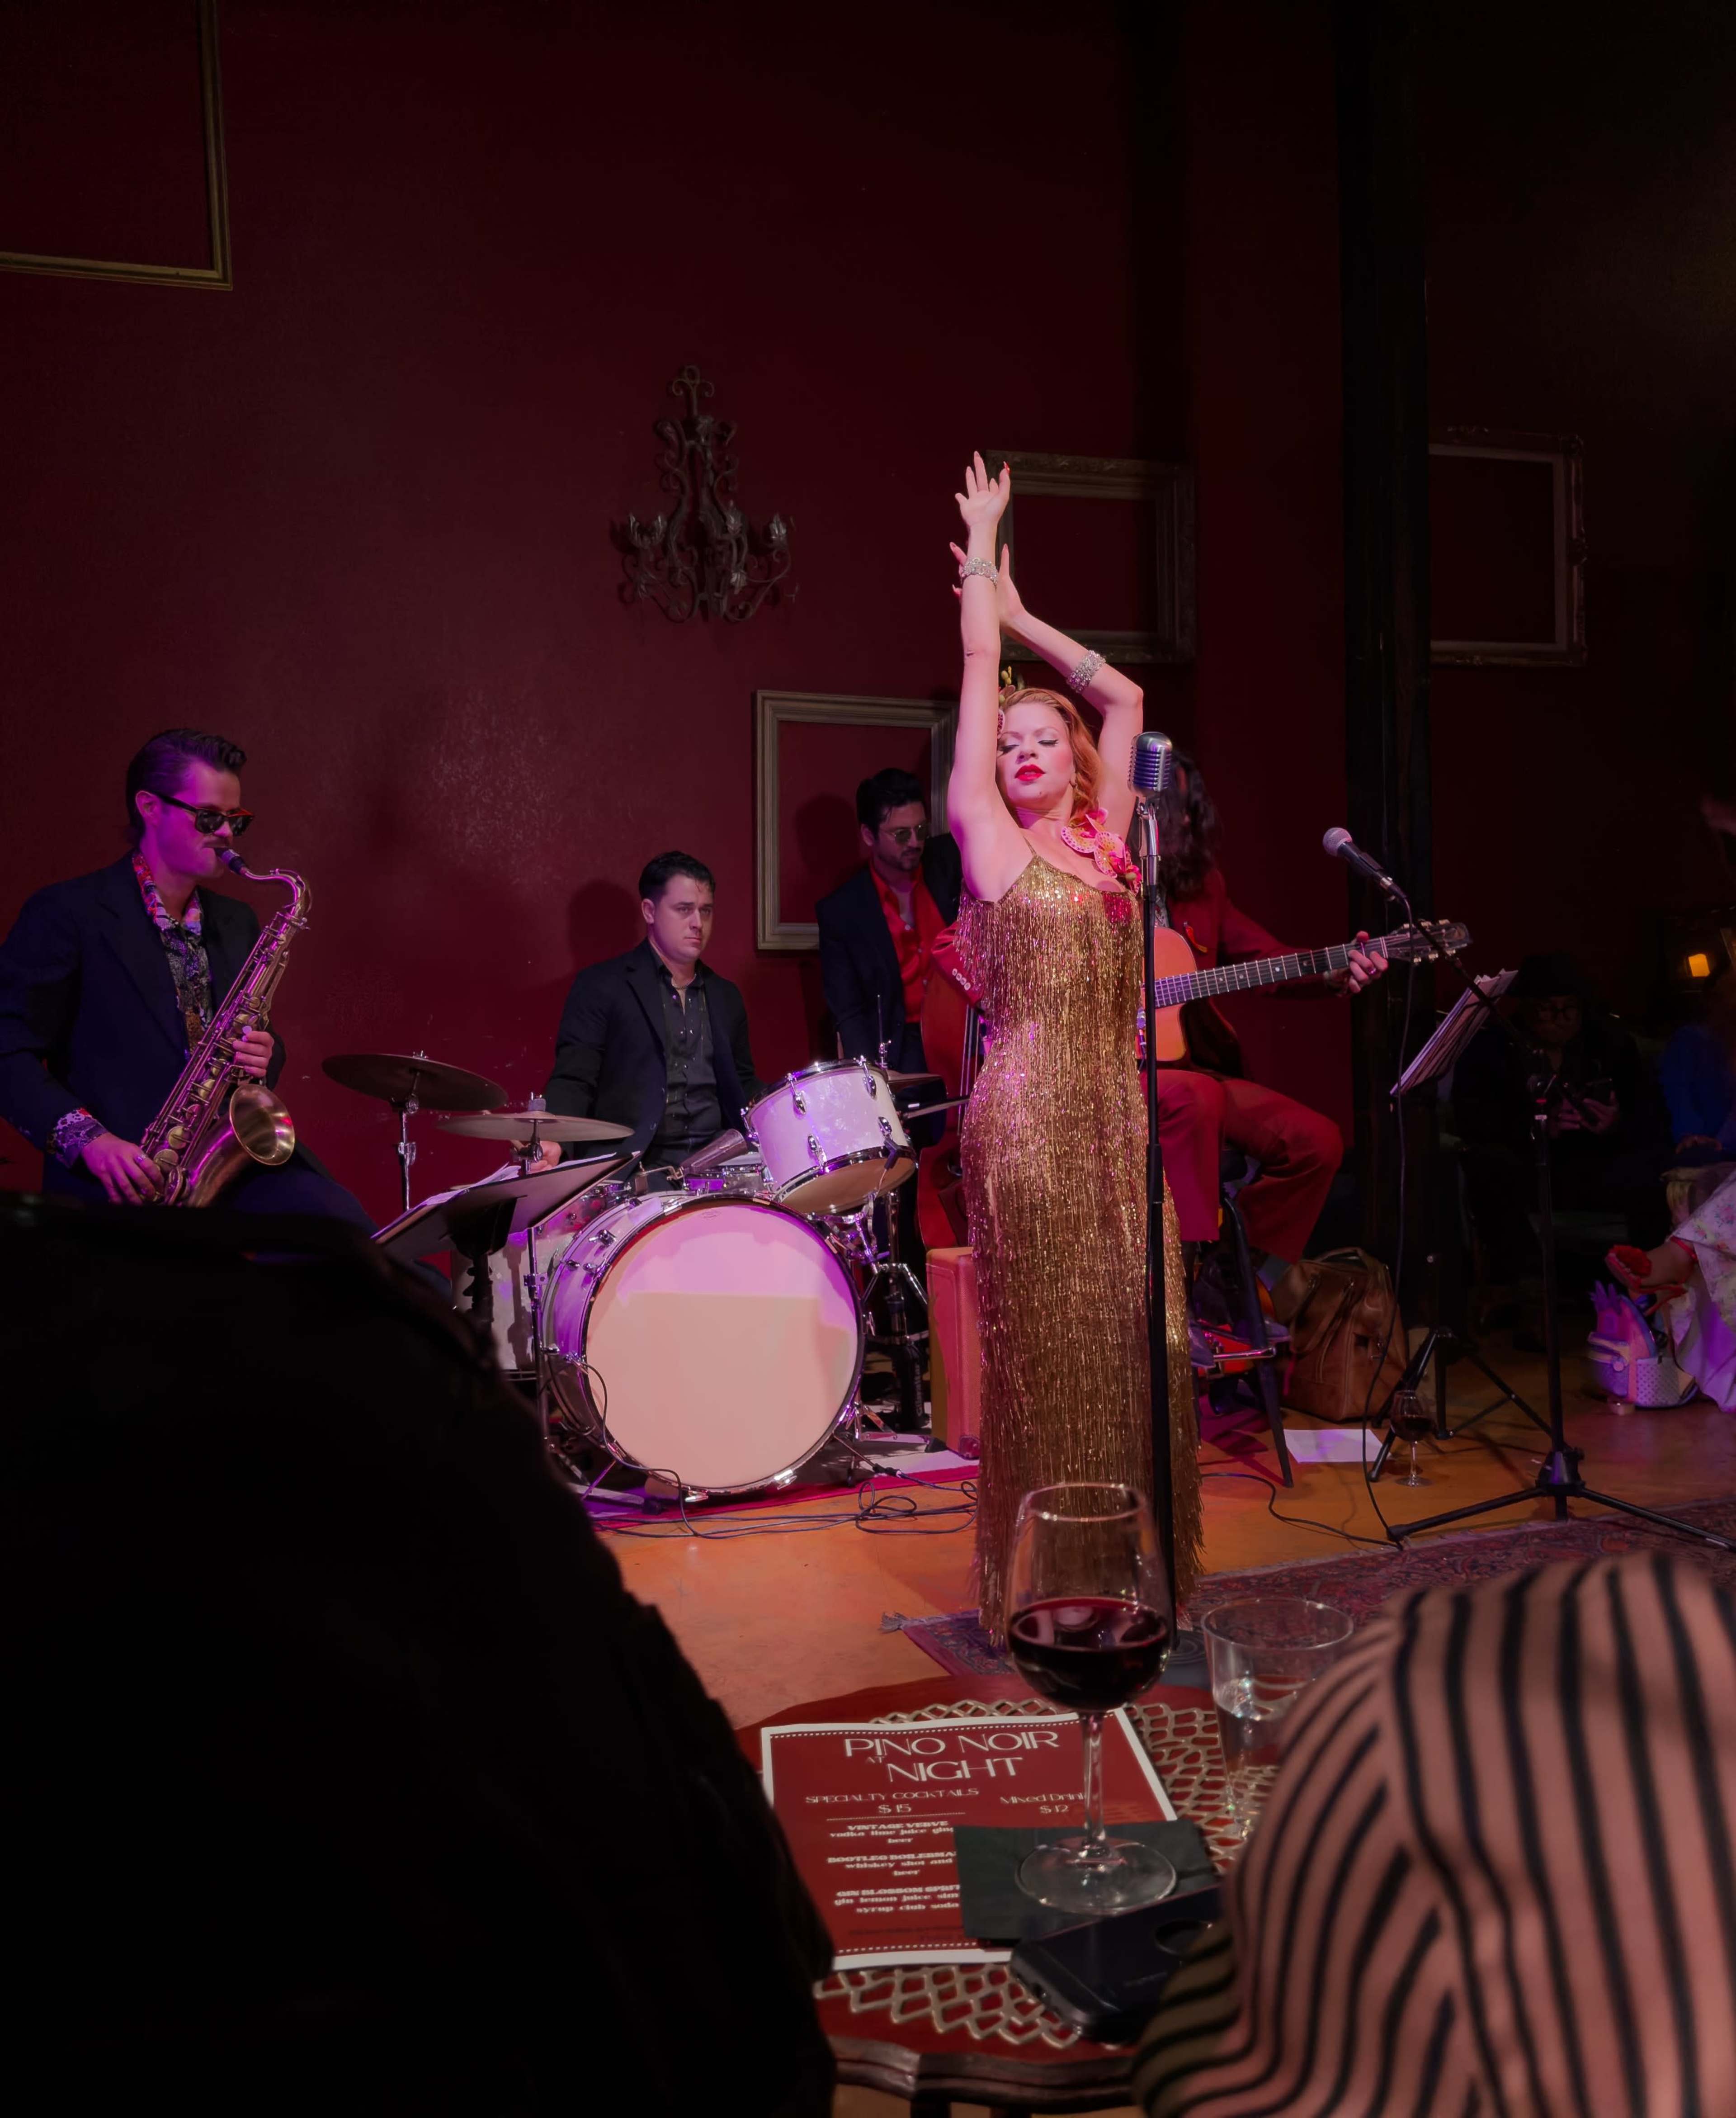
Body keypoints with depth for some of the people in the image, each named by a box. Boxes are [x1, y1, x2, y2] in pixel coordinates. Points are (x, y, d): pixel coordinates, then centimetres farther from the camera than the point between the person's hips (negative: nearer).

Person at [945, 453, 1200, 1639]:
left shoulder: (1106, 837, 14)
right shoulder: (990, 836, 3)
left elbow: (1125, 697, 21)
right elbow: (980, 667, 5)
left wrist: (1021, 615, 25)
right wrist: (983, 549, 14)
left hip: (1118, 1113, 5)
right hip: (1030, 1114, -5)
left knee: (1132, 1337, 6)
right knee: (1045, 1348, -2)